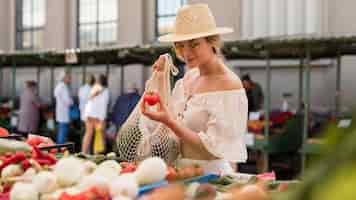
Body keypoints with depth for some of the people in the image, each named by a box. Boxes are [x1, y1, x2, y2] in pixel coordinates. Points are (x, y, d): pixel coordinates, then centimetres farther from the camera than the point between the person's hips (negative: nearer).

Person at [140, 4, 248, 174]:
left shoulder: (229, 85, -13)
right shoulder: (190, 76, 8)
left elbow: (214, 149, -16)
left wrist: (169, 122, -23)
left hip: (210, 175, -5)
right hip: (181, 173, 5)